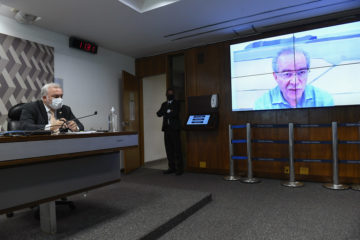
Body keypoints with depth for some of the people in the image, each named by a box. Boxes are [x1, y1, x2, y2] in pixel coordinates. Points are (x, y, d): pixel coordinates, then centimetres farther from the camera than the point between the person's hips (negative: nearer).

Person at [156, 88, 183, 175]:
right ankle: (172, 167, 13)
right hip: (166, 129, 5)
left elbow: (175, 114, -12)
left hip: (174, 129, -5)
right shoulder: (164, 104, 19)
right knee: (169, 149, 5)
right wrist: (168, 112, -7)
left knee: (177, 149, -5)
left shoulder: (176, 103, 5)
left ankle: (179, 168, -1)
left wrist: (165, 113, -2)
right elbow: (158, 114, 6)